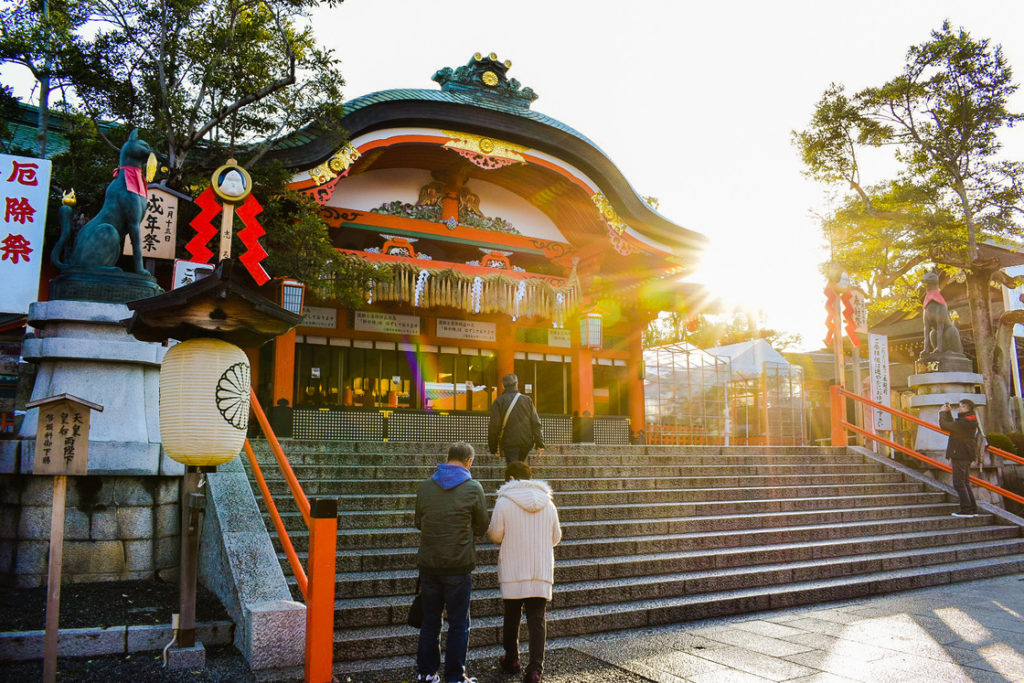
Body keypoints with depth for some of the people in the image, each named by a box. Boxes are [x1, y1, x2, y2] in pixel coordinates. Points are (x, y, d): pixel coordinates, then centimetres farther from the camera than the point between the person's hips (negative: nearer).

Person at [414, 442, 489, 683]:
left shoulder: (426, 486, 2)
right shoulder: (473, 488, -8)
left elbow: (418, 522, 13)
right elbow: (482, 528, 1)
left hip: (428, 564, 4)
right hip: (459, 565, -3)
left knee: (430, 621, 15)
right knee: (458, 624, 8)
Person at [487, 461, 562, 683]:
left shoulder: (504, 502, -9)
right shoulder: (548, 504, 3)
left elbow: (495, 535, -5)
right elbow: (555, 538, 11)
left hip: (513, 571, -2)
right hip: (541, 572, 2)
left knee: (512, 617, 16)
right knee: (537, 620, 4)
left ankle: (511, 660, 30)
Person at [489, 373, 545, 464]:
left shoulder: (499, 401, -1)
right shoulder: (527, 400, 7)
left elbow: (494, 426, -5)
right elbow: (536, 423, 3)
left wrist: (493, 448, 3)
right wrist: (540, 444, 3)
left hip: (509, 443, -3)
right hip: (526, 443, 3)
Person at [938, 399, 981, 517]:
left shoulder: (963, 422, -19)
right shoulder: (970, 421, 14)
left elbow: (944, 425, -19)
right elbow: (953, 426, 26)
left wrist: (942, 413, -3)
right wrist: (948, 412, 20)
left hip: (960, 457, -10)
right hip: (966, 456, 10)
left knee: (959, 483, -7)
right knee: (965, 483, 15)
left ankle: (966, 509, -9)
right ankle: (973, 509, 17)